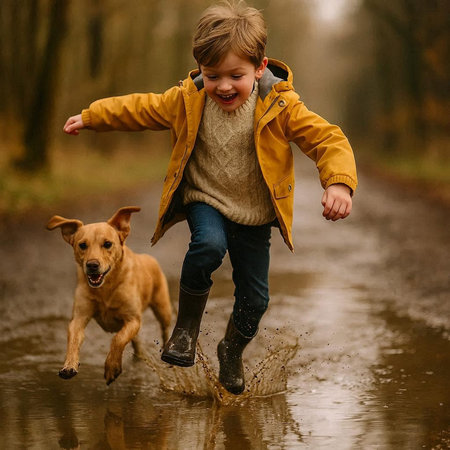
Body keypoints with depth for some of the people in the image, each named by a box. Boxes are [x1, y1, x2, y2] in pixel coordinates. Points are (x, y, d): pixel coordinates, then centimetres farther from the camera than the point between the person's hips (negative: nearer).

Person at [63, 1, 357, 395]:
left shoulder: (280, 107, -18)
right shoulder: (187, 100, -10)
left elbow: (327, 138, -21)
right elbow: (141, 109, 6)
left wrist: (339, 183, -39)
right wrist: (90, 117, 12)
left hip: (255, 215, 0)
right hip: (205, 200, 0)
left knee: (255, 297, 4)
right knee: (209, 245, -33)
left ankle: (233, 351, 37)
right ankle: (187, 326, -8)